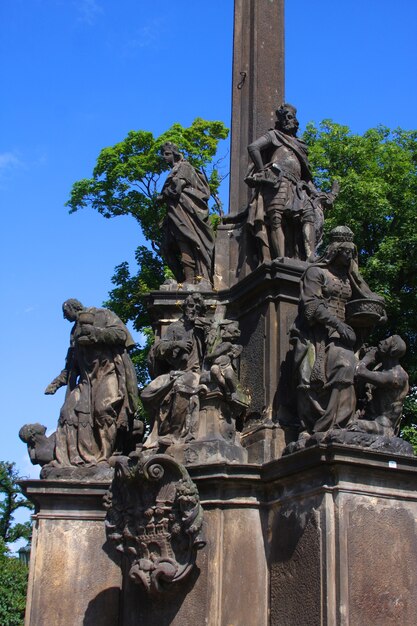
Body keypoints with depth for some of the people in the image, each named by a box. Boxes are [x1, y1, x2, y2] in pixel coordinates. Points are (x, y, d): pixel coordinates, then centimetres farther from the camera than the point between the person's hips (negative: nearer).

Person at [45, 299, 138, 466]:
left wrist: (96, 333, -14)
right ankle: (68, 459, -13)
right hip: (87, 379, 6)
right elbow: (72, 364, 29)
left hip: (109, 372, -6)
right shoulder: (75, 331, 27)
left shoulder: (102, 315, 9)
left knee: (104, 409, -24)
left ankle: (104, 457, -21)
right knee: (70, 411, -11)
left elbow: (121, 334, -6)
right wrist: (58, 381, 18)